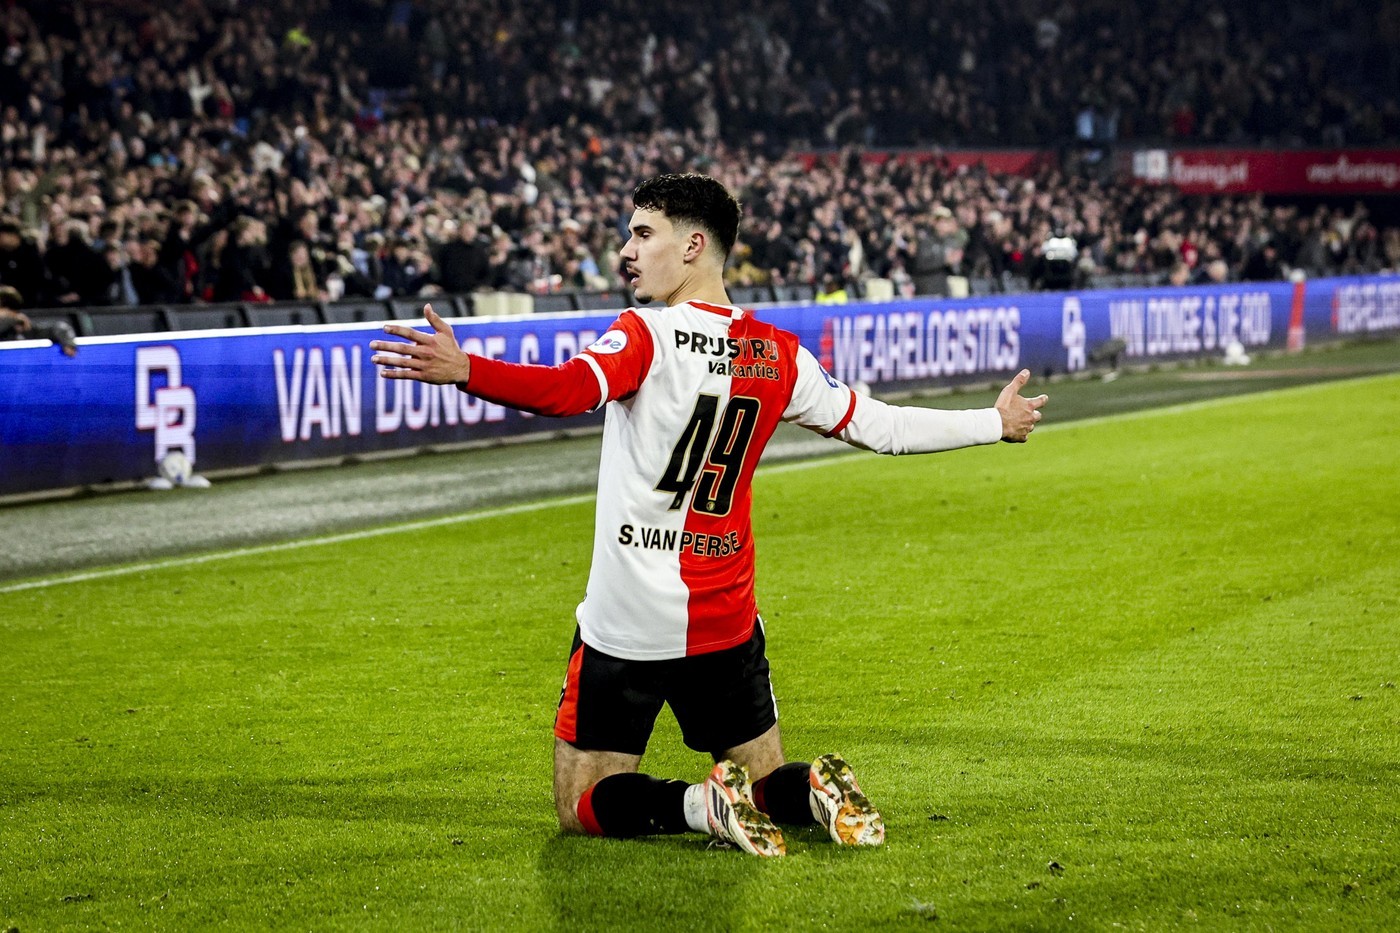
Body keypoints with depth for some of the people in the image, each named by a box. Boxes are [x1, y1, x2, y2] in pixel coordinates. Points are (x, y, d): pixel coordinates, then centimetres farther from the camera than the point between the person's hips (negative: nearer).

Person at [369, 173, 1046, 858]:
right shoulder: (778, 355, 4)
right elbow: (878, 426, 13)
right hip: (728, 622, 5)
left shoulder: (647, 334, -12)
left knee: (582, 806, 8)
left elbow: (571, 390, -33)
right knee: (765, 779, 21)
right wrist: (996, 423, 27)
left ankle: (702, 804, -19)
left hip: (626, 626, -5)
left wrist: (463, 371, -46)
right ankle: (817, 792, -13)